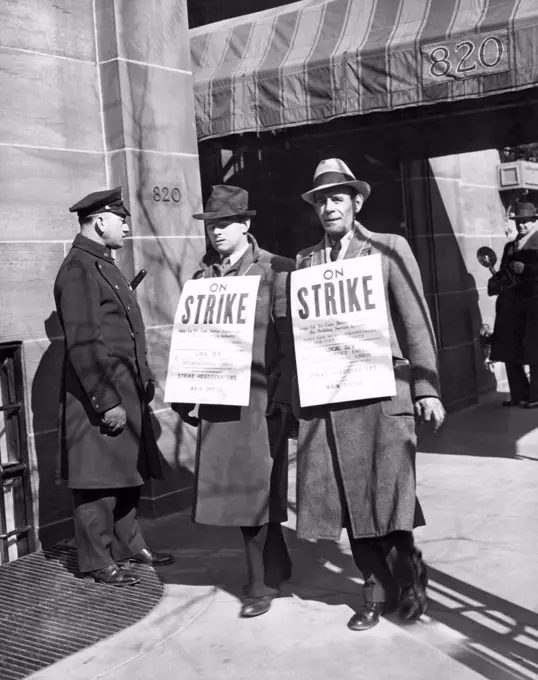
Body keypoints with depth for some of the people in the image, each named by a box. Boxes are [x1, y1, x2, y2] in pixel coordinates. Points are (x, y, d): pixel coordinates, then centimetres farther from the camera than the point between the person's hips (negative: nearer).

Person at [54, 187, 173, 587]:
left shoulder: (104, 265, 16)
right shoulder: (79, 270, -15)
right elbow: (84, 344, -20)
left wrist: (144, 380, 17)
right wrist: (106, 402, -20)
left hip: (127, 392, 9)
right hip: (100, 395, -9)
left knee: (128, 474, 16)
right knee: (99, 481, 1)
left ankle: (129, 546, 28)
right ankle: (99, 561, 12)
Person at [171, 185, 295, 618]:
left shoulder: (276, 271, -4)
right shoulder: (202, 278, 12)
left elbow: (289, 338, -8)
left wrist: (282, 398, -14)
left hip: (260, 399, -5)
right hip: (217, 400, 5)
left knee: (255, 487, -2)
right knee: (235, 488, 10)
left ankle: (262, 582, 13)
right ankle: (276, 567, 28)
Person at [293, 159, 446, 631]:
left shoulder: (390, 249, 5)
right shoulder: (304, 261, 14)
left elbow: (416, 322, 1)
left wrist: (426, 387, -6)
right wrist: (297, 394, 5)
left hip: (381, 393, -3)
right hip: (323, 398, 4)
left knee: (387, 497, -5)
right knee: (348, 502, 7)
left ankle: (408, 574, 22)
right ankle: (379, 592, 23)